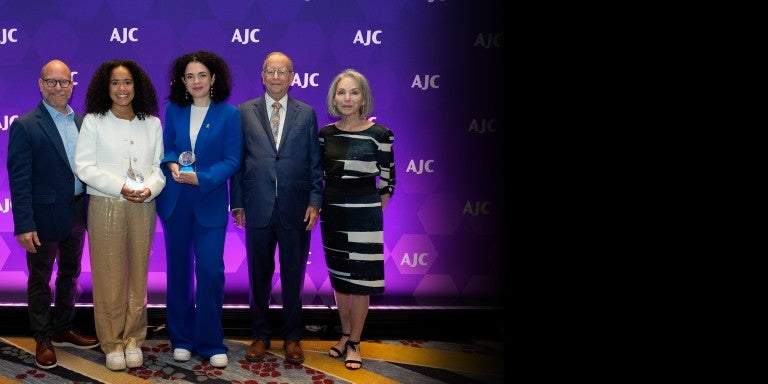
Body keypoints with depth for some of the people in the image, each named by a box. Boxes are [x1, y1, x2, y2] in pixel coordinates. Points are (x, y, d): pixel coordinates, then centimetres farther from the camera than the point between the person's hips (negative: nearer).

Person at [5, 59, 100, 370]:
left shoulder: (82, 122, 5)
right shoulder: (25, 126, -12)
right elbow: (19, 180, -15)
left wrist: (91, 208, 5)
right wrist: (24, 225, -19)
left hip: (77, 214, 6)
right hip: (45, 217, -6)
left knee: (70, 275, 19)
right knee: (40, 280, 9)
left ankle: (63, 329, 35)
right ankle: (43, 340, 22)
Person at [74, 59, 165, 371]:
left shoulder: (152, 123, 8)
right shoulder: (93, 121, 1)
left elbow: (158, 166, 7)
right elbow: (83, 166, -6)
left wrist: (150, 188, -14)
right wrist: (121, 187, -16)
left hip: (143, 207, 2)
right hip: (106, 206, -2)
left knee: (138, 274, 6)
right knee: (109, 276, 1)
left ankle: (133, 339, 18)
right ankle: (112, 343, 12)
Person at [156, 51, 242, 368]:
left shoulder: (229, 114, -5)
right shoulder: (173, 110, 4)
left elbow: (231, 161, -7)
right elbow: (166, 148, 9)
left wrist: (200, 179, -20)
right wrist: (172, 165, -13)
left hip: (210, 202, -3)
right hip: (175, 201, 3)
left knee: (210, 270, -5)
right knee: (178, 269, 9)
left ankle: (211, 342, 8)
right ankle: (182, 339, 22)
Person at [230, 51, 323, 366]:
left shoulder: (307, 114, 6)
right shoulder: (245, 112, 4)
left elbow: (315, 162, 5)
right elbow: (237, 160, 4)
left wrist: (315, 202, -4)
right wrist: (237, 204, 1)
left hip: (296, 210, 0)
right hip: (258, 209, 0)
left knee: (293, 276, 8)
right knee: (259, 276, 10)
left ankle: (292, 337, 21)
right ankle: (260, 336, 24)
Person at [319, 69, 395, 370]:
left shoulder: (380, 134, -8)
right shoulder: (325, 133, 2)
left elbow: (387, 179, -2)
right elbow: (317, 174, 10)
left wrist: (375, 212, -1)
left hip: (364, 214, -4)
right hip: (332, 213, 4)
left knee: (360, 281, 3)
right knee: (338, 277, 13)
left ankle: (354, 343, 15)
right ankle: (345, 334, 29)